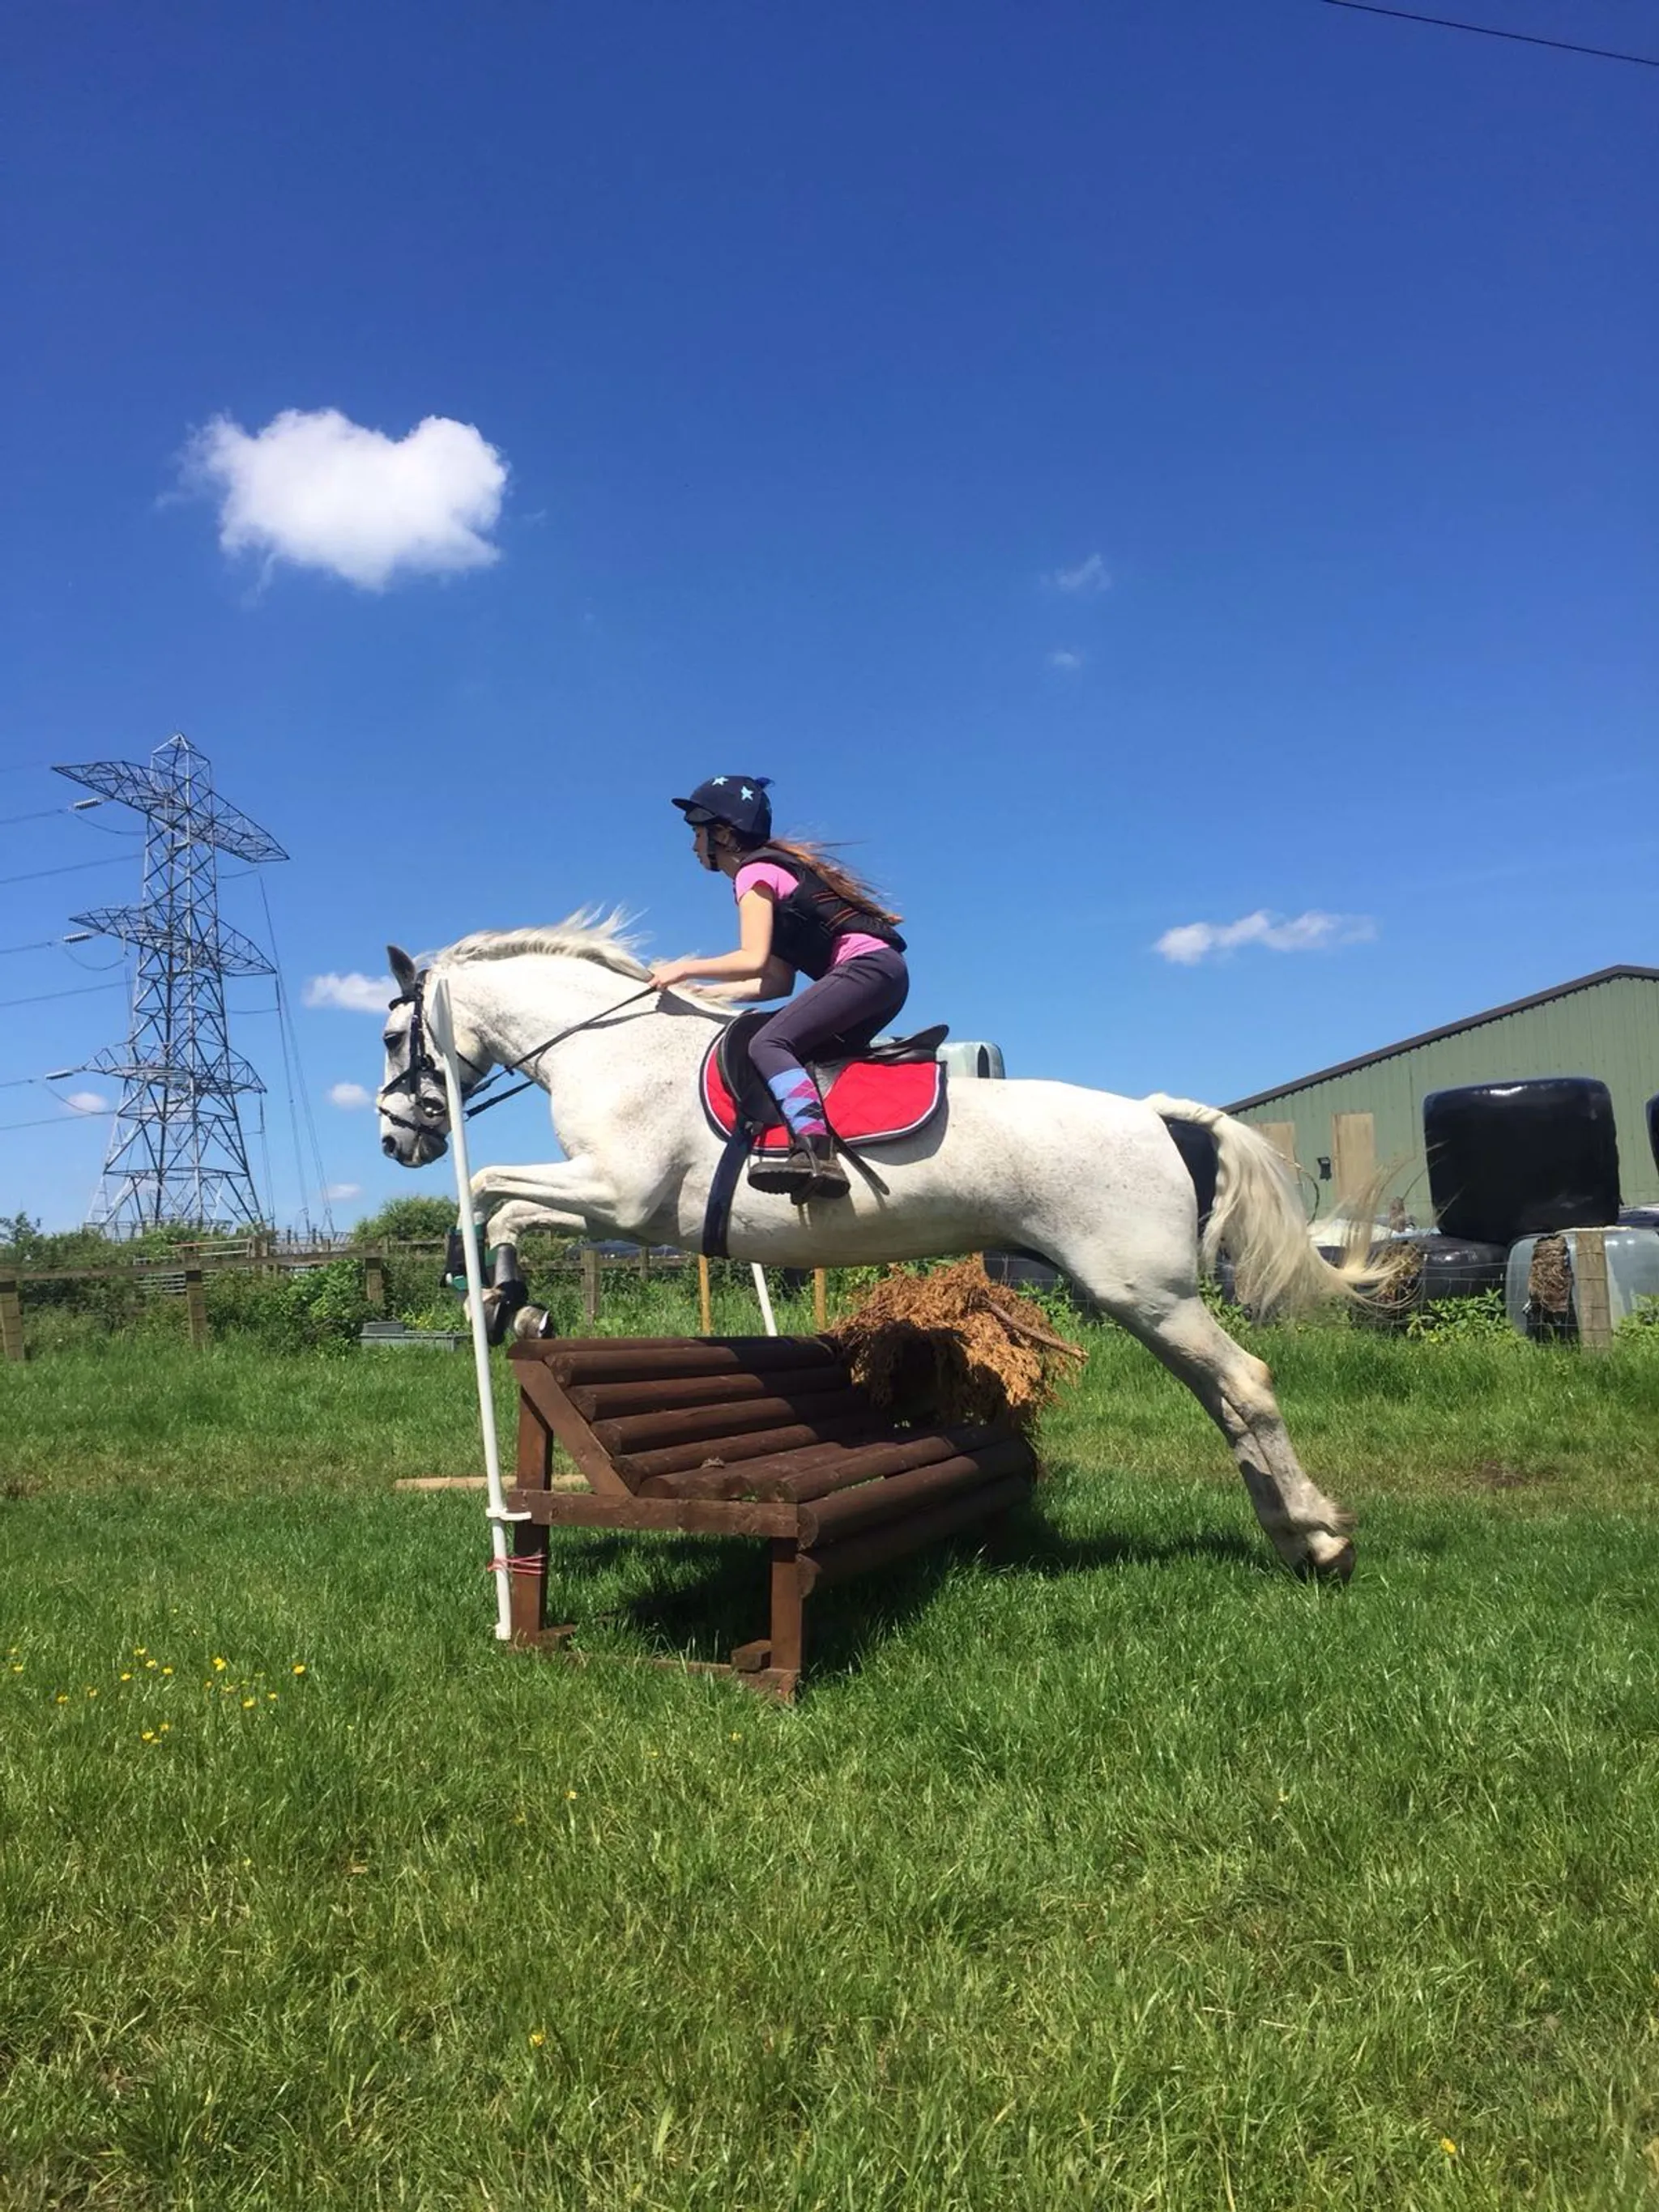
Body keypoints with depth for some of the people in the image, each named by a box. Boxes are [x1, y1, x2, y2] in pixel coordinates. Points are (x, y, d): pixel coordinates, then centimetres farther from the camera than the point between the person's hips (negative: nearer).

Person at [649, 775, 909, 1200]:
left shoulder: (755, 872, -2)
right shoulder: (775, 867, 25)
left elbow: (754, 960, -15)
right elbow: (778, 982, 18)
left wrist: (684, 969, -3)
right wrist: (705, 992, 19)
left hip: (866, 968, -10)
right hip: (884, 973, 10)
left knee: (769, 1044, -21)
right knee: (798, 1051, 12)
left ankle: (815, 1151, -39)